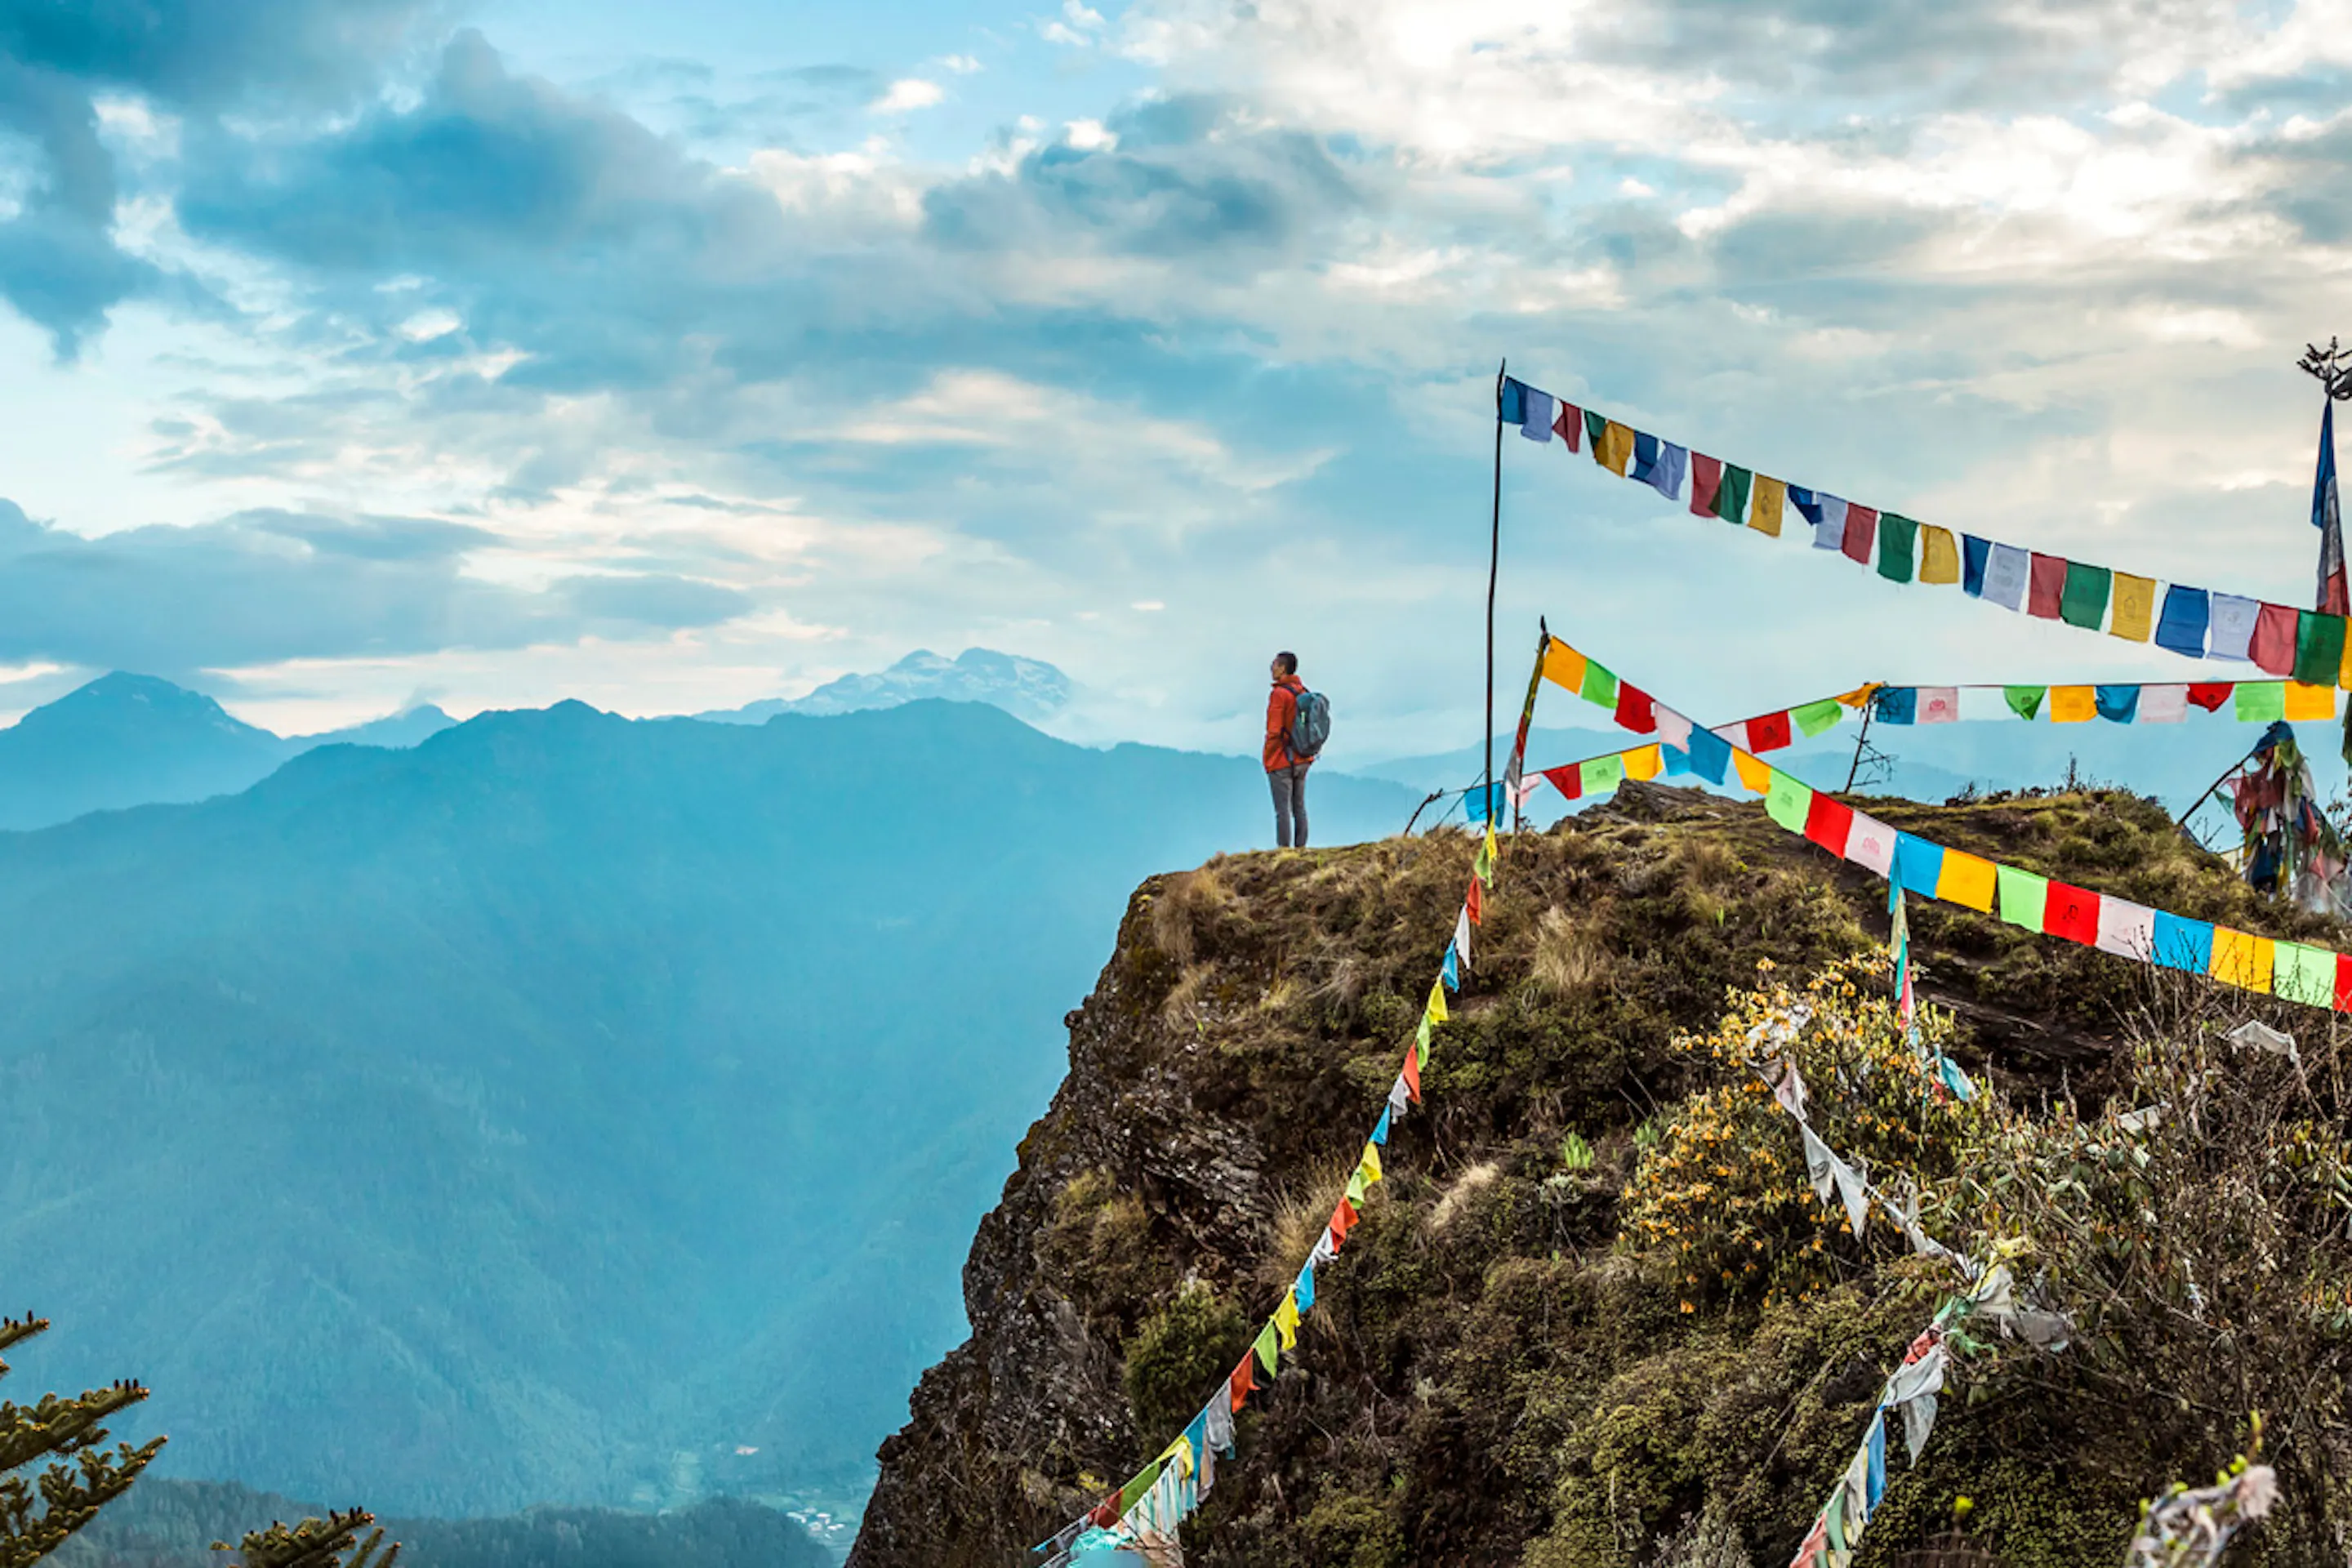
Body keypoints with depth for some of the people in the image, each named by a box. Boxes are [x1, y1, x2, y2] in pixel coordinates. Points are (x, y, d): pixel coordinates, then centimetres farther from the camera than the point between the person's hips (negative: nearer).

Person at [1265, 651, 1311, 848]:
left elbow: (1274, 732, -18)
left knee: (1282, 810, -5)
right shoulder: (1304, 692, 9)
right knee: (1299, 807, 11)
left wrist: (1268, 759, -9)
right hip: (1302, 761, 8)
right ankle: (1301, 848, 13)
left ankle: (1284, 849, -5)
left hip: (1281, 760, -8)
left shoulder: (1279, 694, -15)